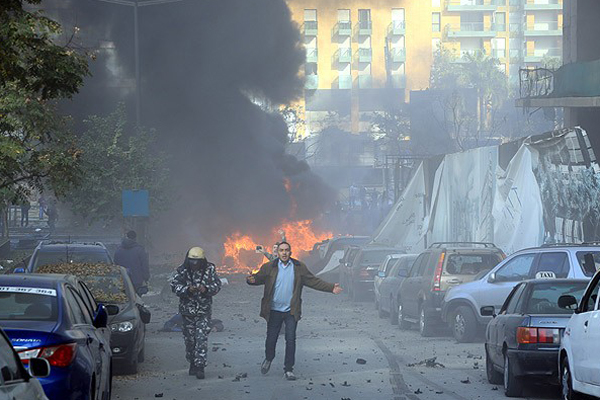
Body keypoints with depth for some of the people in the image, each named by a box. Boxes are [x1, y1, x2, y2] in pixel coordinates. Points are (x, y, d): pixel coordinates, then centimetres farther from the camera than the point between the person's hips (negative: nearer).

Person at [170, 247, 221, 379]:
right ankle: (192, 364, 24)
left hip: (204, 310, -1)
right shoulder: (182, 270, -3)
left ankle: (200, 367, -10)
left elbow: (217, 285, 0)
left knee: (202, 339, -10)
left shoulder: (209, 269, -2)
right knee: (189, 339, 8)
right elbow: (174, 285, -7)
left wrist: (206, 289, -21)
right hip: (187, 310, 1)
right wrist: (187, 289, -25)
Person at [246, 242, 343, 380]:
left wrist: (331, 287, -4)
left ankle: (288, 369, 8)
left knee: (290, 340, -3)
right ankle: (268, 359, 37)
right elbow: (259, 277, -9)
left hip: (291, 311, 0)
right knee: (271, 338, 7)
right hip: (274, 310, 0)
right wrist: (252, 280, -34)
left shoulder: (299, 267, 3)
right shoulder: (269, 267, 0)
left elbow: (314, 281, 4)